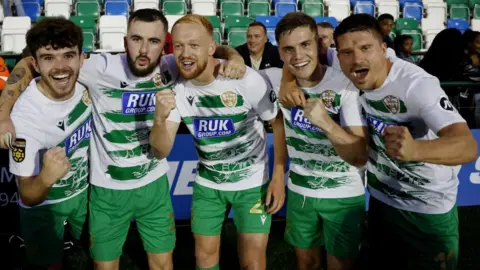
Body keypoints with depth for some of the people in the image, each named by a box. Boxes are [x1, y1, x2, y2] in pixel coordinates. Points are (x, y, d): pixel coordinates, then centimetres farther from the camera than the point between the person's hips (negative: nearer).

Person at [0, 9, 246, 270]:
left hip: (154, 185, 2)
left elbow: (210, 48, 3)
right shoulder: (102, 67, -21)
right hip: (107, 189, -2)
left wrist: (234, 57, -20)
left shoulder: (171, 68, -12)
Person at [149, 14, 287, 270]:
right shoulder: (176, 87, -10)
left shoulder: (246, 79, -24)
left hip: (252, 183, -3)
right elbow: (162, 151, -12)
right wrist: (160, 119, -33)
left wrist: (279, 177, -14)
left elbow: (279, 123, -10)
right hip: (206, 183, 4)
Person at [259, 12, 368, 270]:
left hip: (343, 195, -3)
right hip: (299, 191, 4)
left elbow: (360, 157, -24)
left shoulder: (346, 85, -21)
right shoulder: (276, 79, -11)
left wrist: (326, 122, -39)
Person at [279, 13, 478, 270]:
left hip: (429, 209, -4)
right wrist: (289, 86, -20)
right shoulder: (342, 72, -14)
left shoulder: (417, 84, -28)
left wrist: (415, 148, -59)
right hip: (381, 199, 5)